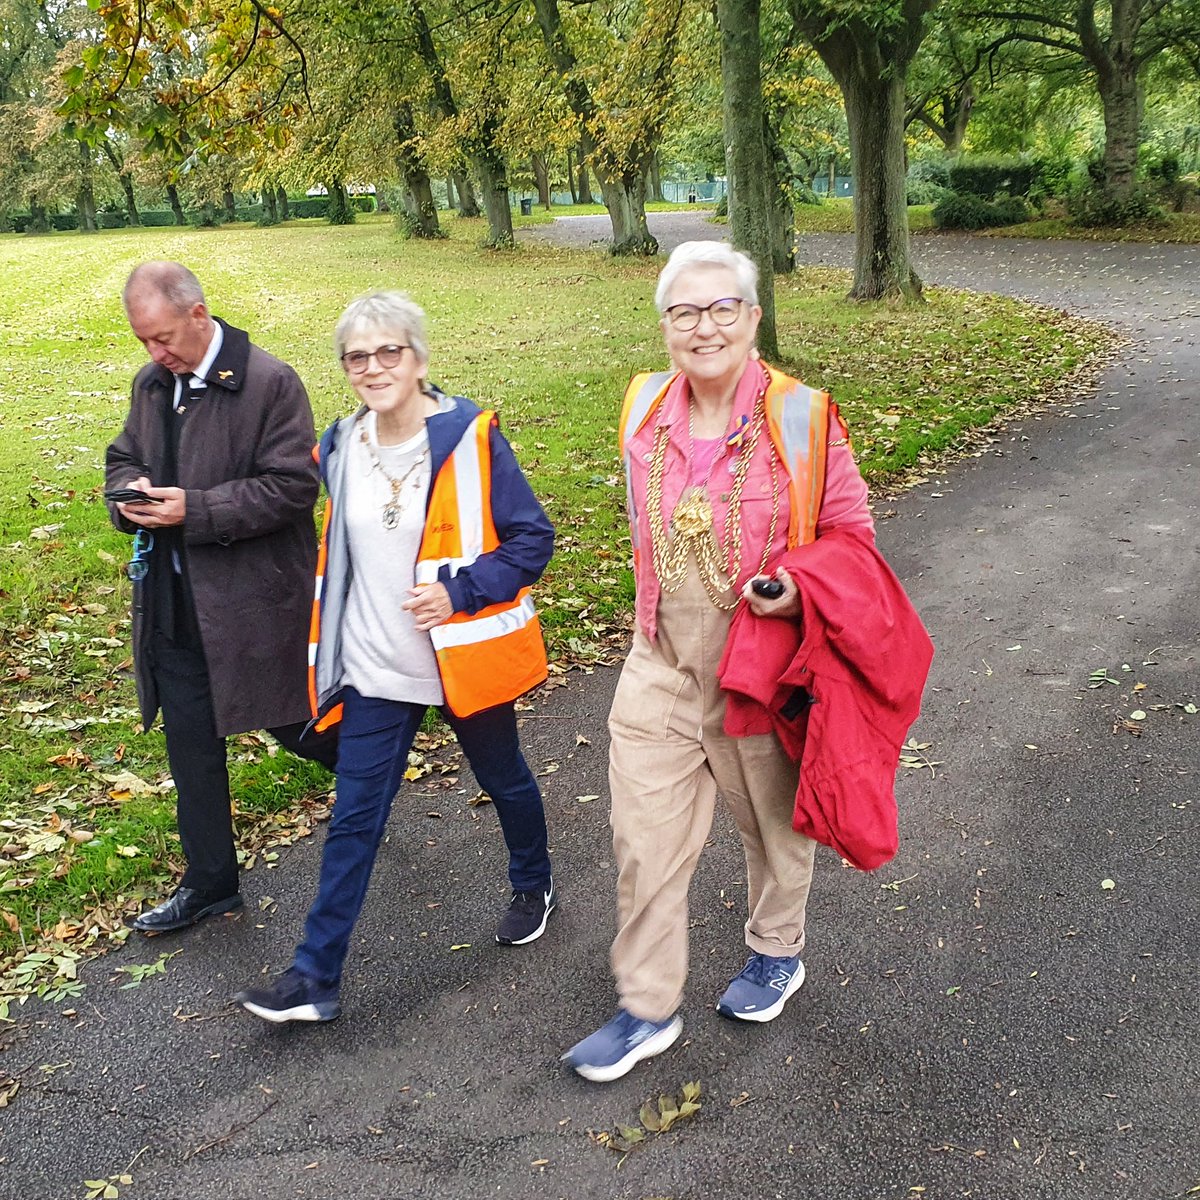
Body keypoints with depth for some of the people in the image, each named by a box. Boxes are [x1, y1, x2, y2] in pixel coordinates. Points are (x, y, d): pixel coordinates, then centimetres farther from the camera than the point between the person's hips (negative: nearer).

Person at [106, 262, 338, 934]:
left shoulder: (270, 383, -13)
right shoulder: (152, 383, 8)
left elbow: (294, 486, -17)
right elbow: (124, 457, 20)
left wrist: (194, 509, -23)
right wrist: (128, 494, -5)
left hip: (254, 599, -6)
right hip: (174, 602, 6)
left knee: (290, 721, 10)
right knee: (191, 746, 12)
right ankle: (210, 884, 27)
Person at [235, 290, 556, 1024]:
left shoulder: (470, 438, -14)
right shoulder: (342, 448, 1)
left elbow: (533, 539, -12)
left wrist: (460, 592, -23)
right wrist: (329, 648, 15)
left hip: (465, 657, -3)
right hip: (375, 669, 3)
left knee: (503, 778, 20)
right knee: (355, 816, 4)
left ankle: (533, 886, 47)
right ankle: (316, 976, 12)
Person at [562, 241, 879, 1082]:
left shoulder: (802, 418, -14)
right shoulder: (645, 410, -2)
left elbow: (851, 530, -5)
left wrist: (799, 589, -24)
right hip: (660, 666, 3)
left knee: (774, 821, 19)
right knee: (645, 840, 6)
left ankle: (778, 952, 47)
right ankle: (647, 1010, 24)